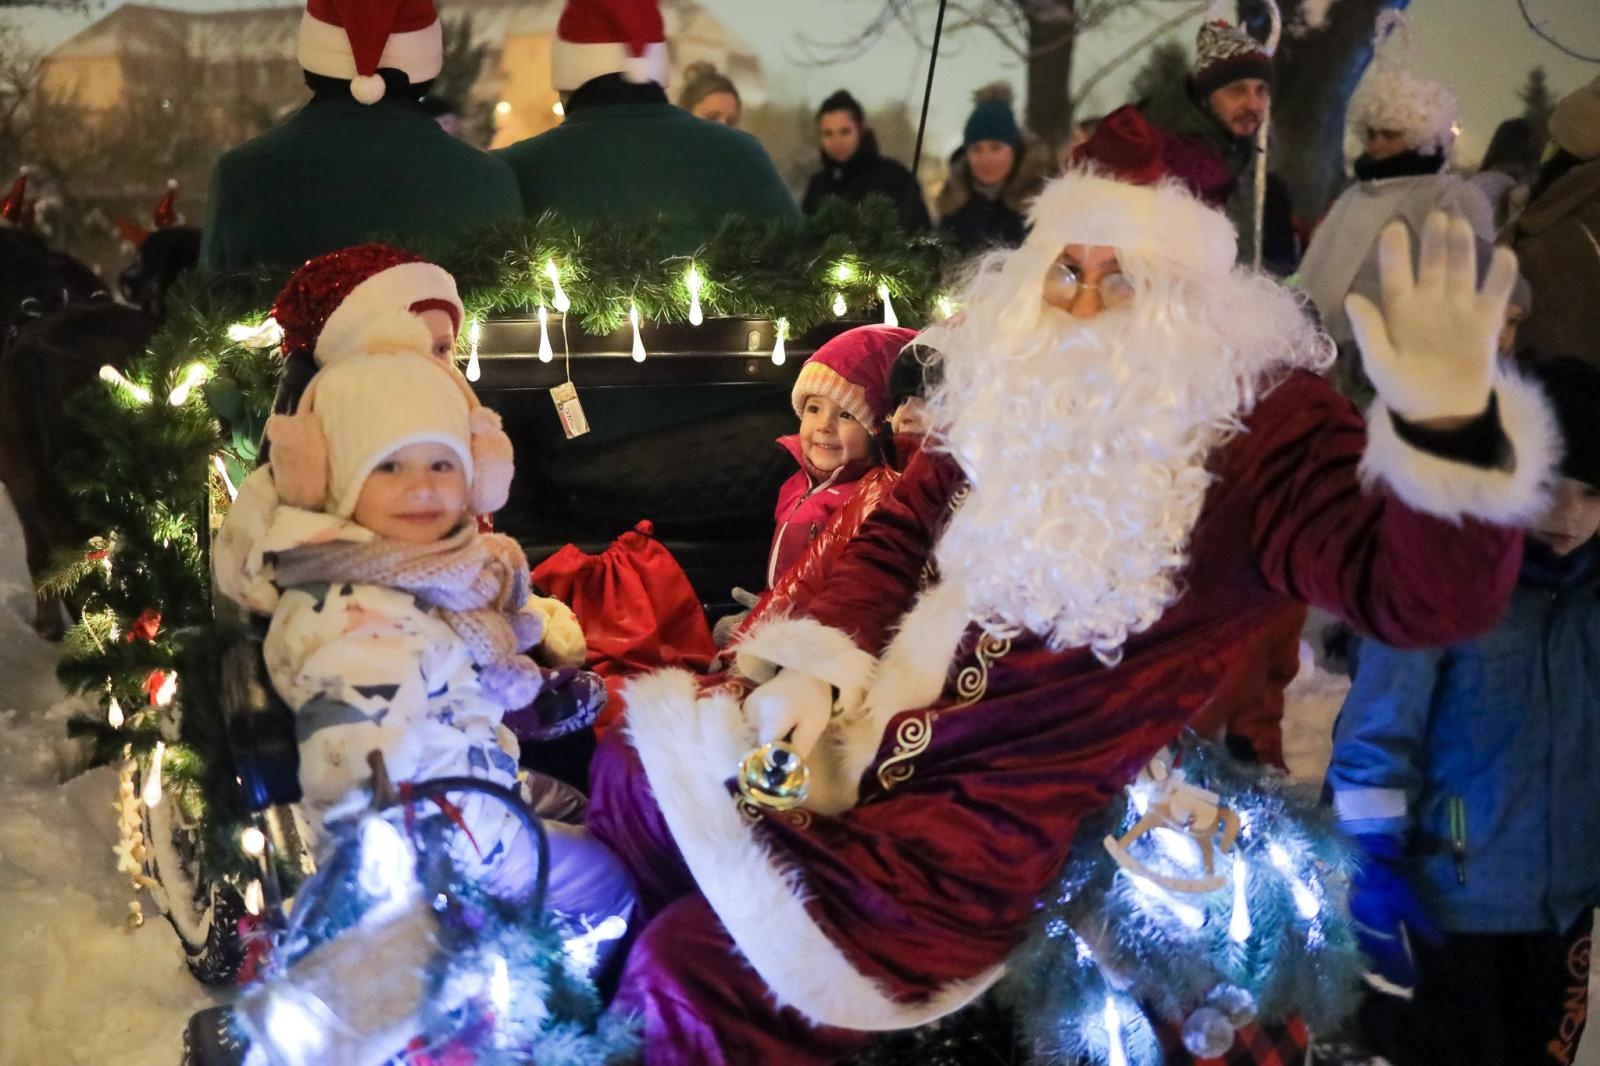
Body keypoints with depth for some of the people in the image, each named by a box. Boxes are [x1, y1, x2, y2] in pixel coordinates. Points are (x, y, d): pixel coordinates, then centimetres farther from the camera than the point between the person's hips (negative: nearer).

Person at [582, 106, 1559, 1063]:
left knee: (708, 975, -17)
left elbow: (1422, 594, -28)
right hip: (885, 720, 7)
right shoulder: (1020, 378, 5)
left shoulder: (1261, 422, -15)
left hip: (1008, 808, -7)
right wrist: (814, 670, -3)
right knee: (633, 776, 9)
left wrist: (1450, 429, -48)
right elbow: (899, 535, 14)